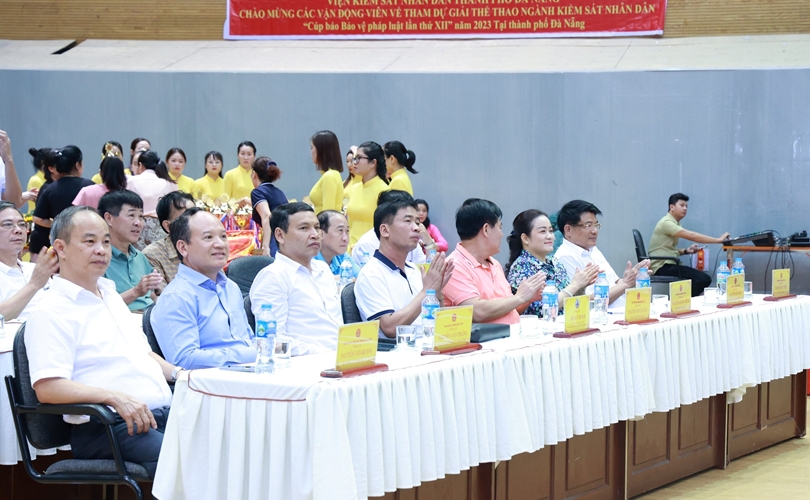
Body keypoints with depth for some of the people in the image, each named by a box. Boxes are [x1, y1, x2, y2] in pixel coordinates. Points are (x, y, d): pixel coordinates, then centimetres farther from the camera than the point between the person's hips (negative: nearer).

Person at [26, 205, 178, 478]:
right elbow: (47, 388, -16)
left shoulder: (111, 295, 24)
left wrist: (177, 373, 14)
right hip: (106, 427, -8)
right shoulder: (51, 312, -5)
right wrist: (116, 398, -24)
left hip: (162, 413, 8)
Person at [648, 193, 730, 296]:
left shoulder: (673, 224, 19)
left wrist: (686, 250, 5)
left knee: (705, 279, -3)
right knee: (702, 279, -23)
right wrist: (718, 240, -22)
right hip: (662, 267, -10)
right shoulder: (666, 223, -13)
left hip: (668, 265, 10)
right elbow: (691, 236, -23)